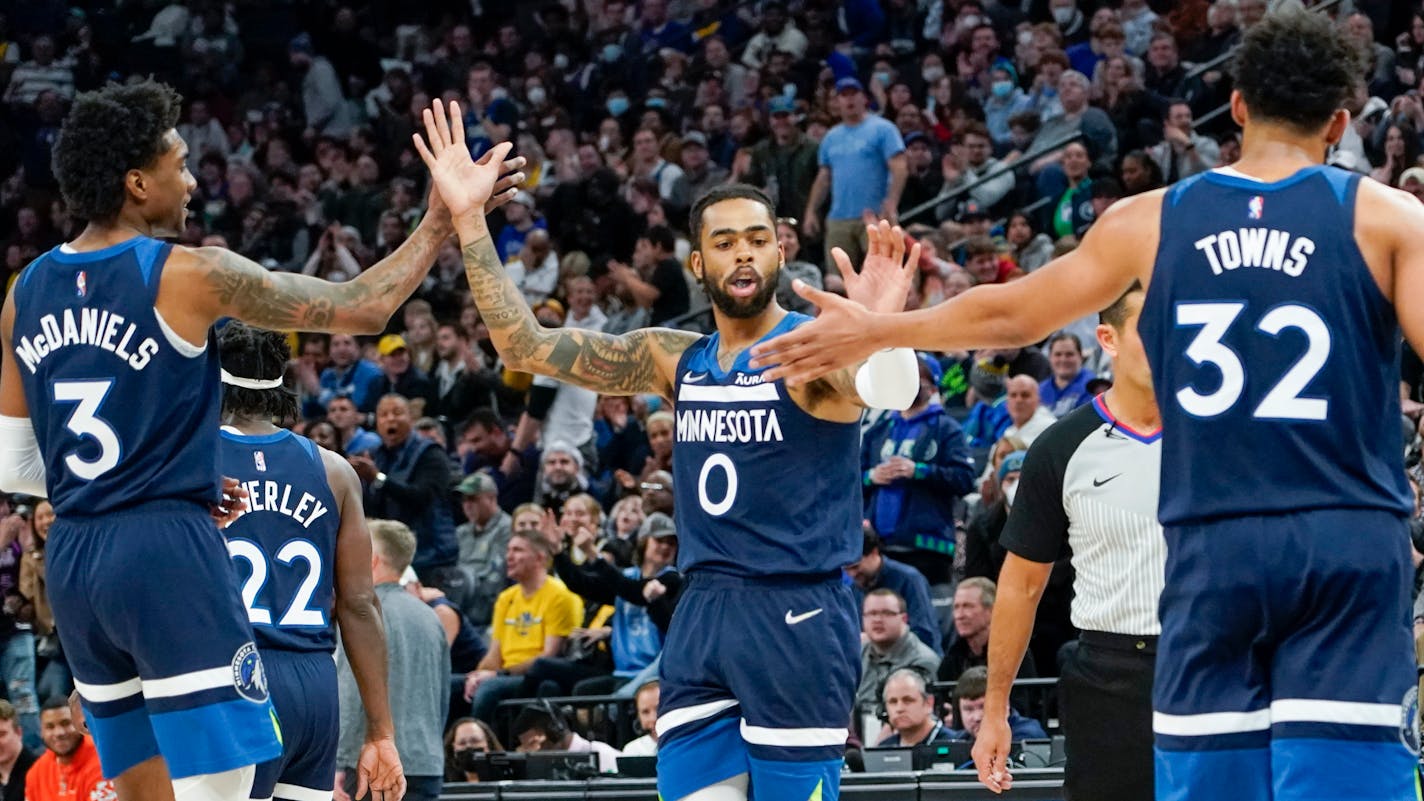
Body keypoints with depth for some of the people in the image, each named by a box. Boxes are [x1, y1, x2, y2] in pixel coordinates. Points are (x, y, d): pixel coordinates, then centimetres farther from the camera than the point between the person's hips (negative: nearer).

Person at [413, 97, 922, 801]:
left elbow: (889, 390, -31)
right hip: (703, 613, 6)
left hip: (796, 616, -6)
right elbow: (526, 346, 10)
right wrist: (469, 220, 2)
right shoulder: (675, 360, 11)